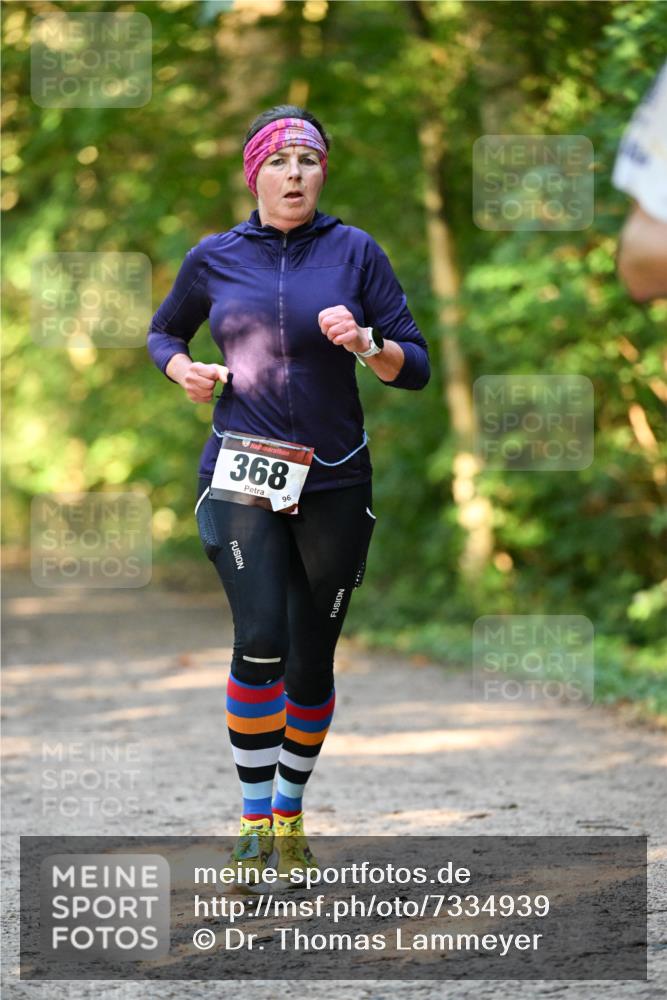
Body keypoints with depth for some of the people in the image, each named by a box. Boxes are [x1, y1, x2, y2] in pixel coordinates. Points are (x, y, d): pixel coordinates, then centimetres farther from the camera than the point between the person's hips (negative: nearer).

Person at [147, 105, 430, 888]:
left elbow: (416, 368, 2)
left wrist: (367, 345, -18)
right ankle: (254, 820, -10)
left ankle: (290, 812, 26)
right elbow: (162, 332, 22)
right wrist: (182, 369, 1)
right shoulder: (214, 259, 4)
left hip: (335, 482, 1)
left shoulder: (353, 252, 1)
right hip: (241, 474, -1)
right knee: (261, 639, -19)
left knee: (311, 660, 6)